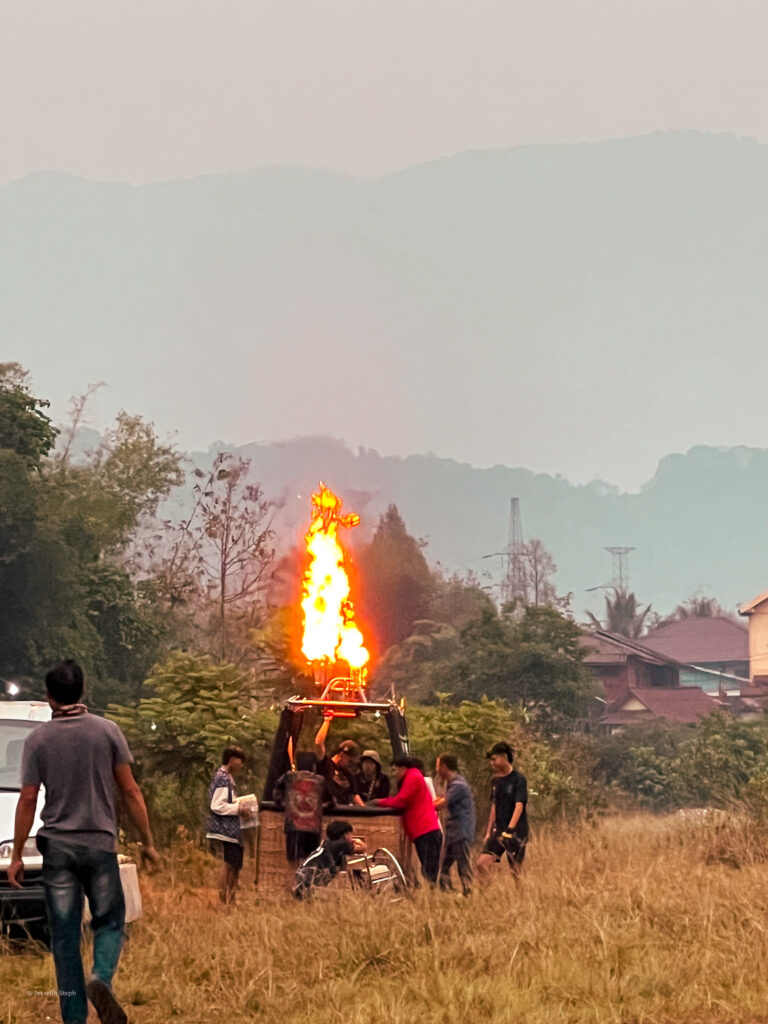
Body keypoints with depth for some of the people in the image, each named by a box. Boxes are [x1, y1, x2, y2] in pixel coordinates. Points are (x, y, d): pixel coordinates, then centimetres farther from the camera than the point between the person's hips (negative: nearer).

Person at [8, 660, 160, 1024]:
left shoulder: (38, 739, -2)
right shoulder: (107, 731, -1)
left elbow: (28, 800, -3)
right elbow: (130, 792, -1)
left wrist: (16, 855, 3)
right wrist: (148, 843, 6)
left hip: (57, 847, 0)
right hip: (100, 844, 0)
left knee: (65, 936, 5)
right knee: (109, 922, 13)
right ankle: (101, 978, -16)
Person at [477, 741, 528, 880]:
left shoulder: (518, 780, -8)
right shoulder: (496, 781, 12)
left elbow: (519, 807, -18)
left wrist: (510, 829, -30)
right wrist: (488, 833, 17)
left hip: (516, 832, -6)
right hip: (498, 831, 6)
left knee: (515, 871, -2)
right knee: (482, 863, -10)